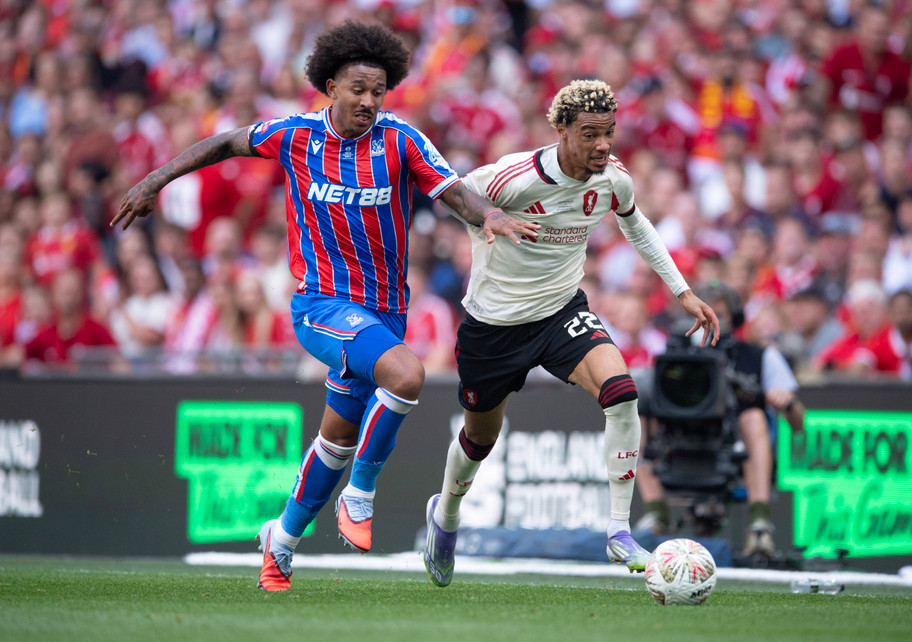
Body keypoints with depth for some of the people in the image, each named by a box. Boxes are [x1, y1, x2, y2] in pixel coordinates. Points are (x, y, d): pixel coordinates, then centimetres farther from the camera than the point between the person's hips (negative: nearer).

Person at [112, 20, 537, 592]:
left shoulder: (399, 139, -4)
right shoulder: (296, 135, -4)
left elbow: (454, 191, -12)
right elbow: (228, 144, 12)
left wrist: (490, 215, -33)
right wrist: (156, 181, 12)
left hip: (385, 310, 4)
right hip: (323, 303, -4)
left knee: (340, 437, 15)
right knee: (406, 374, -30)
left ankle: (283, 540, 38)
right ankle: (359, 498, -12)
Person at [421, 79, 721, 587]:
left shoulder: (614, 179, -11)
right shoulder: (515, 178, -29)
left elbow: (635, 224, 11)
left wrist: (683, 291, 9)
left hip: (563, 312, 3)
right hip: (495, 321, -3)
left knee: (620, 390, -25)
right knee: (481, 437, 15)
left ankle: (620, 531, -19)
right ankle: (446, 515, 50)